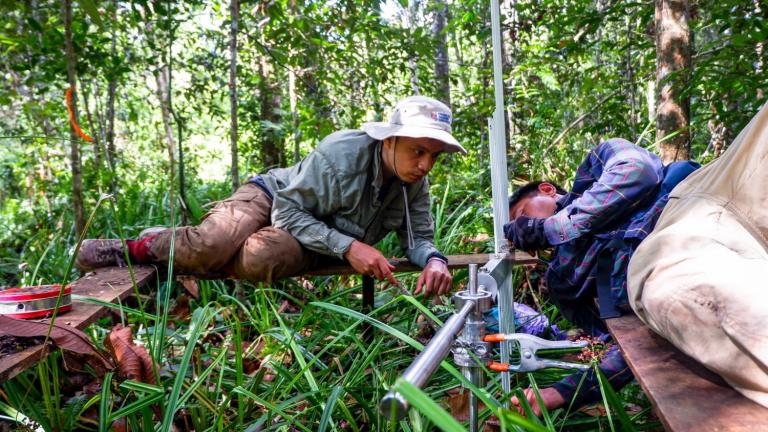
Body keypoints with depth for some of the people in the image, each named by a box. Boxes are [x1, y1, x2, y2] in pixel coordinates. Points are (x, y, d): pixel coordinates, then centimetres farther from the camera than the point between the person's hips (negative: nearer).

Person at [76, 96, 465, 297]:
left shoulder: (416, 185, -10)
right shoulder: (341, 153, -27)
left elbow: (419, 238, -4)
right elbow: (289, 209, -23)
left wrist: (434, 260, -29)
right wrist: (347, 246, -34)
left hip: (315, 247, 3)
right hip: (275, 197, -3)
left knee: (259, 257, -31)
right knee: (213, 243, -33)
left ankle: (155, 248, -4)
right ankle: (137, 247, 0)